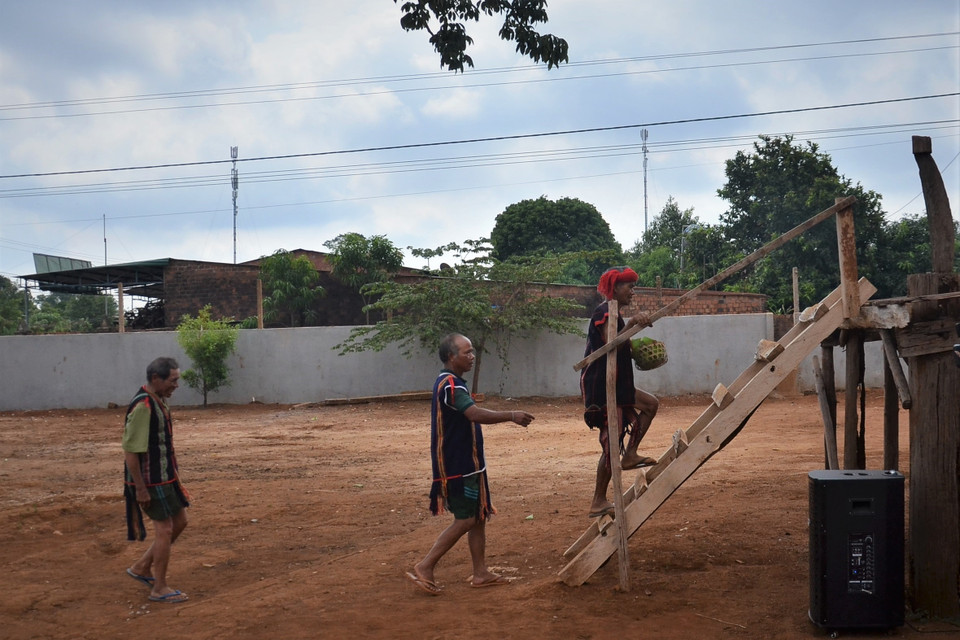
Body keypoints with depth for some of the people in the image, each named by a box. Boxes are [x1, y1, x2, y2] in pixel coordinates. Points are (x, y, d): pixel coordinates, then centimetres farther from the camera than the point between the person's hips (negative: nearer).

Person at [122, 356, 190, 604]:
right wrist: (140, 489, -22)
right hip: (150, 481, -10)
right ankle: (159, 589, 10)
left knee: (180, 521, 15)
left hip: (164, 476, 10)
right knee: (164, 529, -2)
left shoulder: (159, 402, 9)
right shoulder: (142, 407, -22)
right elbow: (130, 451, -22)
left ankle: (142, 567, 26)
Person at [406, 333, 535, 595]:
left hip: (466, 463, 10)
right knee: (465, 520, -6)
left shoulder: (451, 383, 14)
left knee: (479, 516, 12)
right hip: (457, 466, -10)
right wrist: (511, 416, -28)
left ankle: (481, 573, 17)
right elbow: (476, 414, -33)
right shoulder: (450, 385, -20)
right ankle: (425, 568, 0)